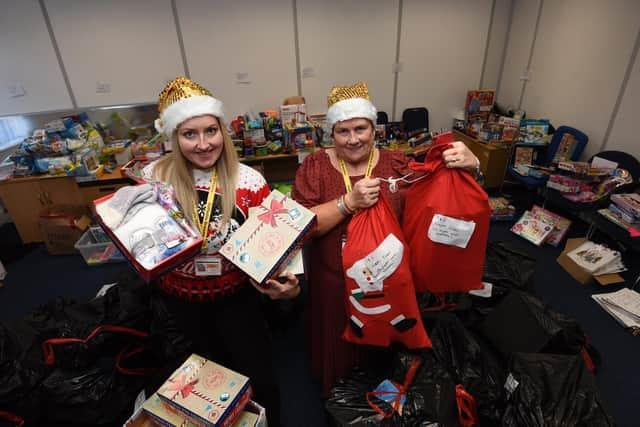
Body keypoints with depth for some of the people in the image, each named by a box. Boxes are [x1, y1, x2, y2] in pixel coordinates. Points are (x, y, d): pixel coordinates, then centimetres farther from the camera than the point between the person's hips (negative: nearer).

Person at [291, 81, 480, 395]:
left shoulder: (397, 165, -6)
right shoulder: (314, 166, -9)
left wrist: (469, 166, -28)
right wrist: (348, 202, -30)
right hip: (333, 283, -1)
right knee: (337, 347, 22)